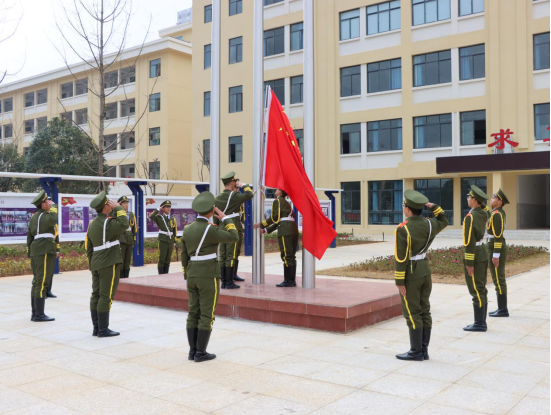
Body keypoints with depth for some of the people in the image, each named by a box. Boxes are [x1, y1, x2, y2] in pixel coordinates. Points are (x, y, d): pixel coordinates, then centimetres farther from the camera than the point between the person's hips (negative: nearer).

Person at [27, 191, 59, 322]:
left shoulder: (34, 217, 17)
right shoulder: (45, 216, -11)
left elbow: (29, 236, 20)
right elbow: (54, 218, -35)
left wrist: (30, 253, 24)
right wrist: (54, 206, -16)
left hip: (35, 251, 10)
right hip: (44, 252, -10)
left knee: (37, 282, 12)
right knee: (42, 283, -7)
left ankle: (34, 313, 17)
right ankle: (39, 315, -5)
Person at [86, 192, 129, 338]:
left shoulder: (92, 224, 13)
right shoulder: (108, 222, -14)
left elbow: (88, 247, 16)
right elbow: (124, 224, -26)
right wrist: (118, 208, -14)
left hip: (96, 264, 9)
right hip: (109, 264, -9)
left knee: (96, 295, 9)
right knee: (106, 296, -4)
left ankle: (96, 328, 15)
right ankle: (103, 329, -1)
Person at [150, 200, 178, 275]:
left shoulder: (172, 218, 12)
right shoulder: (159, 217, -1)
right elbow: (151, 217, -22)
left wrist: (174, 242, 11)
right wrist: (158, 210, -13)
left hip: (171, 240, 4)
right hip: (163, 240, -4)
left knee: (168, 259, 8)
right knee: (162, 258, -3)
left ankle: (166, 275, 15)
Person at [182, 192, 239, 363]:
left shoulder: (187, 229, 6)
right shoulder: (210, 229, -17)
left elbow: (184, 256, 11)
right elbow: (234, 238, -11)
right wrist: (224, 218, -2)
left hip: (193, 276, 7)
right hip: (208, 277, -7)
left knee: (194, 313, 11)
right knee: (207, 315, 1)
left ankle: (193, 350, 15)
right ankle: (201, 353, 5)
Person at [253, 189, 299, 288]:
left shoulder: (278, 201, -1)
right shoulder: (286, 203, 26)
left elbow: (274, 218, -8)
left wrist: (261, 225, 1)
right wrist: (266, 230, 23)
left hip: (285, 231, -9)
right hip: (294, 229, 9)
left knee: (286, 256, -7)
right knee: (292, 256, 9)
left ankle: (287, 281, -5)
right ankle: (292, 280, 11)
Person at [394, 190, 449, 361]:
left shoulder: (403, 229, -20)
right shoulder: (429, 224, -1)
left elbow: (401, 258, -20)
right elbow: (444, 221, 24)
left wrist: (400, 282, -14)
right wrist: (433, 206, 10)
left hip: (411, 275, -7)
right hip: (425, 271, 7)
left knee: (412, 313, 1)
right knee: (424, 311, 11)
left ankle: (416, 352, 7)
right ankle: (424, 350, 17)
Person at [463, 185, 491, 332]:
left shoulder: (470, 217, -20)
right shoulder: (483, 213, 6)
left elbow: (470, 241, -22)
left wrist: (469, 263, -20)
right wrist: (481, 202, 16)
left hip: (474, 255, -9)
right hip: (482, 252, 9)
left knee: (476, 290, -4)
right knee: (481, 289, 12)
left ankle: (479, 324, 2)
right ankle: (481, 322, 18)